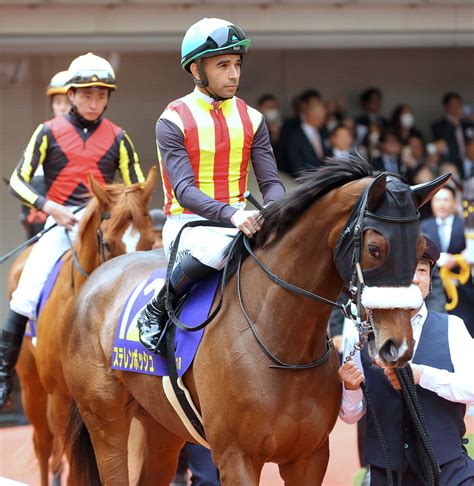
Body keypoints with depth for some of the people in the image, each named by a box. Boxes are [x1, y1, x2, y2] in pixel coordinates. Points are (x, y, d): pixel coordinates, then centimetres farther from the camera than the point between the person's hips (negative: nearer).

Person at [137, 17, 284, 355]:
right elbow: (184, 190, -16)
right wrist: (231, 215, -33)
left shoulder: (251, 120, 10)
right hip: (187, 222, -5)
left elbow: (271, 181, 5)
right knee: (215, 249, -39)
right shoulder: (174, 121, -5)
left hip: (239, 220, 5)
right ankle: (156, 313, -15)